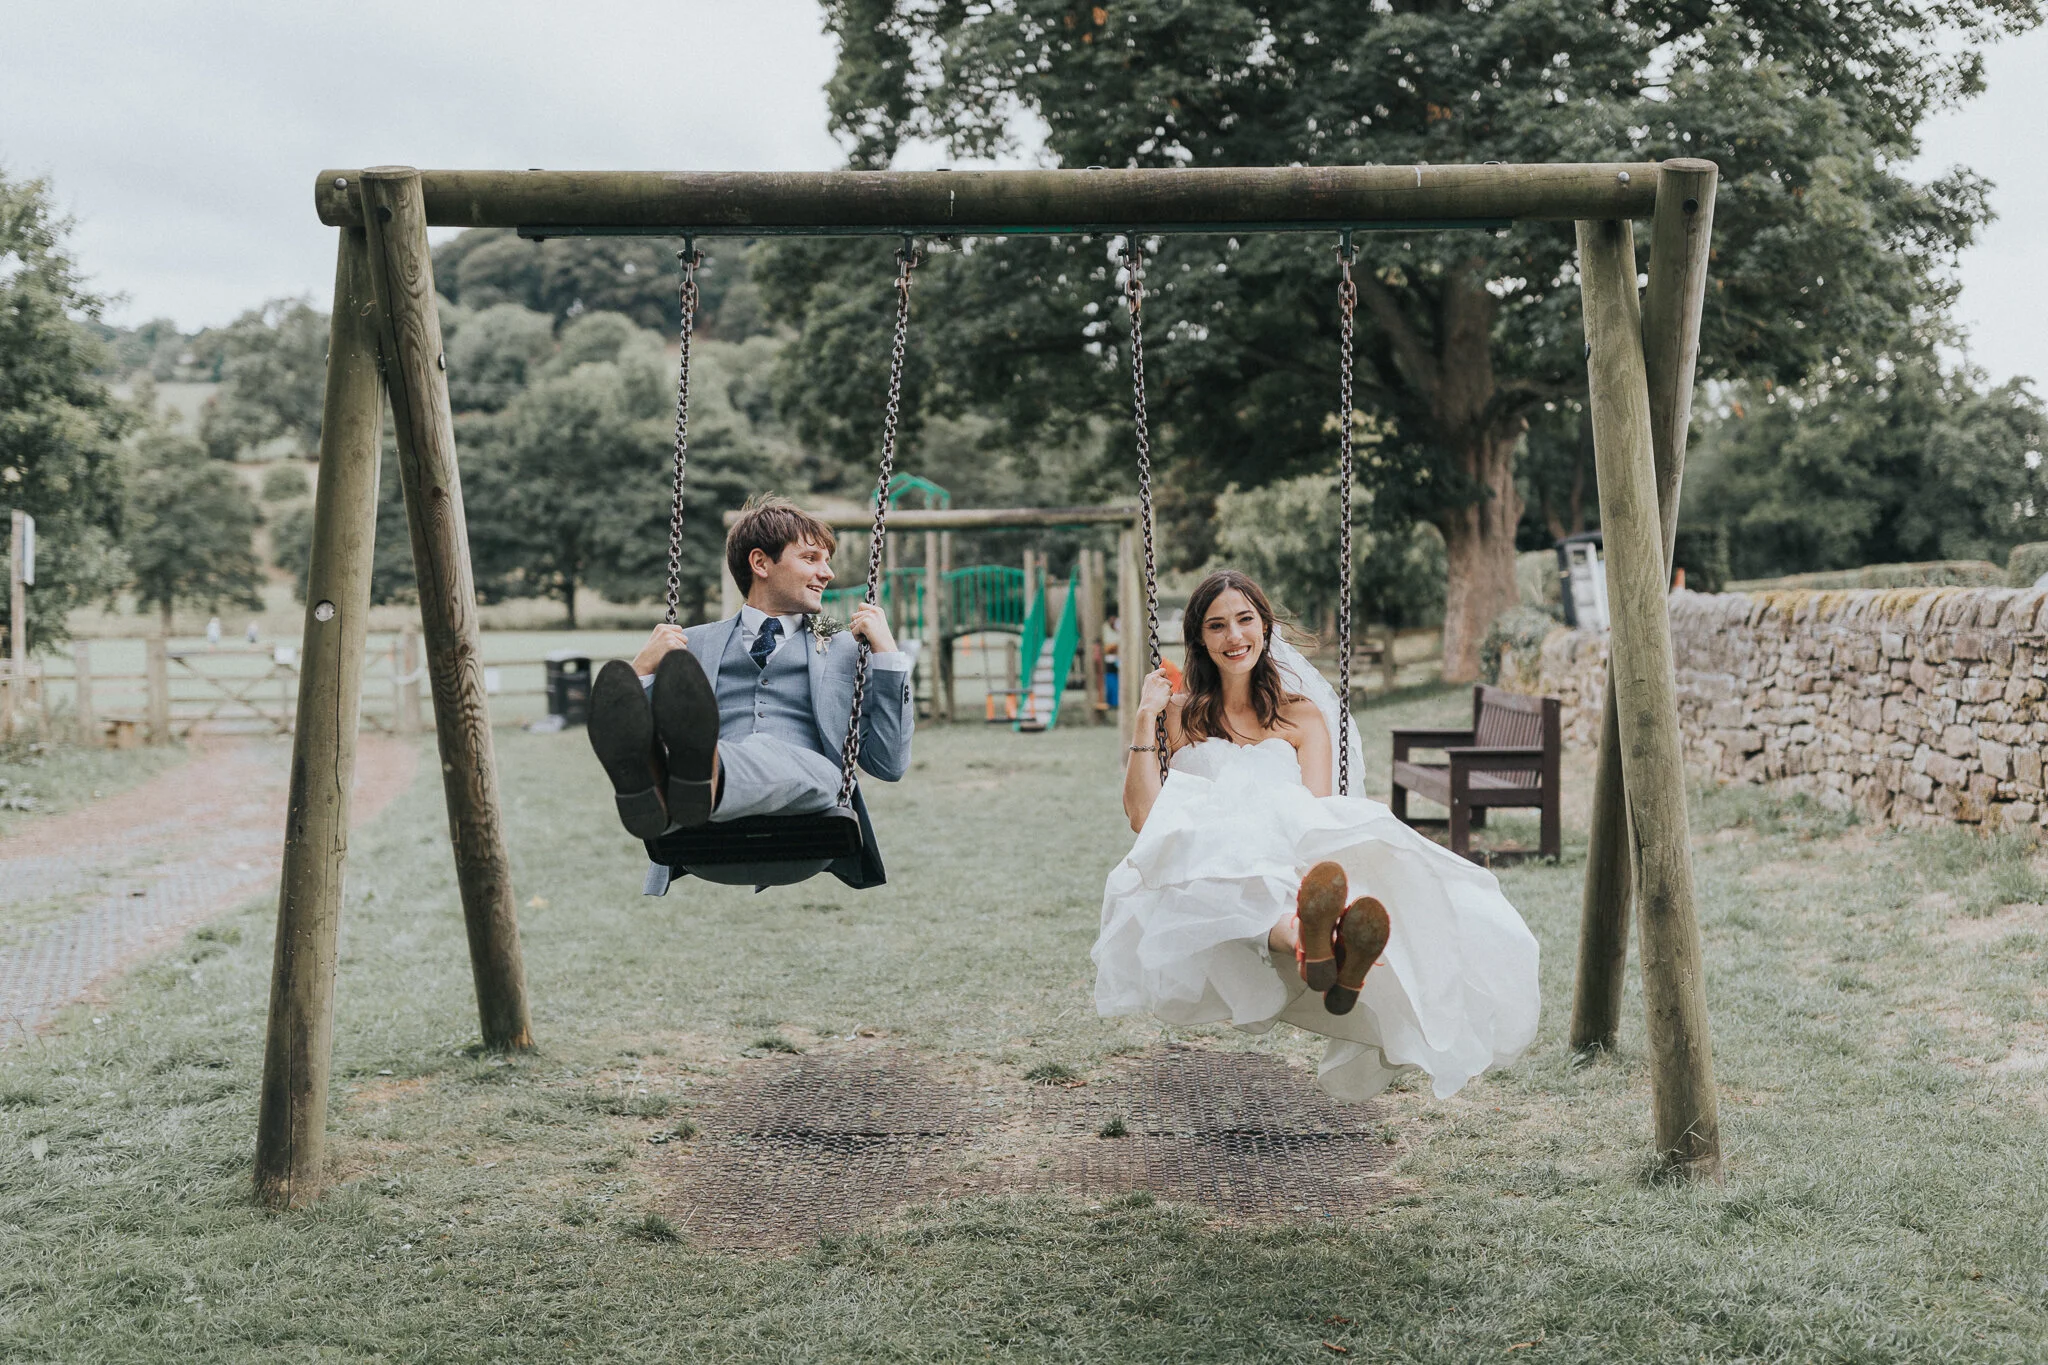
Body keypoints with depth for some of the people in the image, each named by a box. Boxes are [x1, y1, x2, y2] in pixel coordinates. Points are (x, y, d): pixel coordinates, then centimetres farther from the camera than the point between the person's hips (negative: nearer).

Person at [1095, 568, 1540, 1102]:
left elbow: (1318, 815, 9)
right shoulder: (1181, 715, 23)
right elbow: (1143, 815, 9)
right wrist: (1146, 718, 4)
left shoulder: (1302, 715, 24)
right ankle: (1304, 939, -74)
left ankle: (1348, 963, -72)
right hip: (1204, 873, 0)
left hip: (1296, 863, 1)